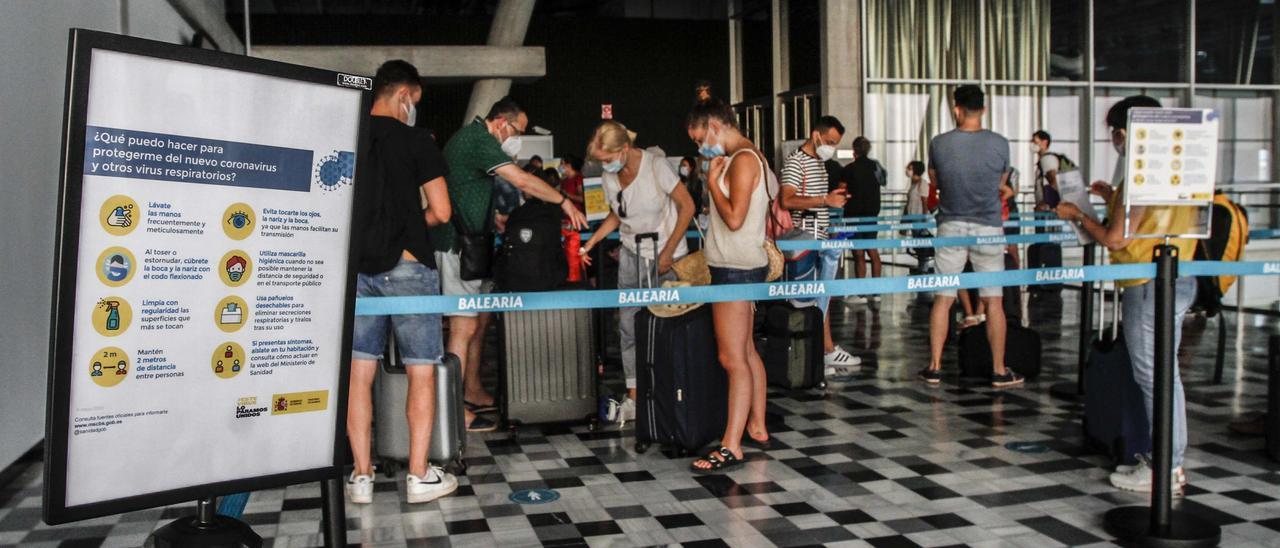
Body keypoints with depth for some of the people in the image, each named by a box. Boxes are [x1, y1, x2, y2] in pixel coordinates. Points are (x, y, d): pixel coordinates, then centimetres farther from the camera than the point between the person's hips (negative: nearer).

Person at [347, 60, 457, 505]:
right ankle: (419, 475, 6)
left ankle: (361, 476, 12)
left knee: (359, 372, 7)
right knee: (421, 372, 4)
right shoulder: (416, 141, -5)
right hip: (407, 267, -4)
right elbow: (441, 212, -7)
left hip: (356, 267, 4)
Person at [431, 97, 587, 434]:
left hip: (471, 244, 11)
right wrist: (564, 201, -13)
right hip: (457, 245, -11)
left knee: (481, 318, 14)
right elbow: (522, 181, -21)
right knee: (465, 326, -10)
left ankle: (473, 393, 24)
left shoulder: (473, 137, 17)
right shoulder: (479, 140, -16)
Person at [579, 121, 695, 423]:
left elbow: (687, 206, -12)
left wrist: (668, 252, -14)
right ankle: (634, 395, 10)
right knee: (628, 324, 2)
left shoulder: (655, 164, -16)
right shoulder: (609, 177, 0)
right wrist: (590, 243, 2)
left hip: (667, 254, -5)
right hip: (632, 256, 5)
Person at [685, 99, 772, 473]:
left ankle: (731, 447, -8)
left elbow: (734, 218, -22)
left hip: (736, 269, -11)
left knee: (732, 358, -10)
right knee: (746, 352, 16)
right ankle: (757, 427, 25)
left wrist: (712, 180, -13)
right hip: (742, 265, 11)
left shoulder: (743, 159, -15)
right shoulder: (750, 157, 16)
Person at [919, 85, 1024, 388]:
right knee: (993, 301, 6)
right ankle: (999, 371, 11)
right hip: (987, 227, -1)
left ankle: (934, 367, 9)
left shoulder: (938, 144, -5)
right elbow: (1001, 184, 9)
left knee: (942, 299, 6)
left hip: (950, 226, 1)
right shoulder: (999, 143, -7)